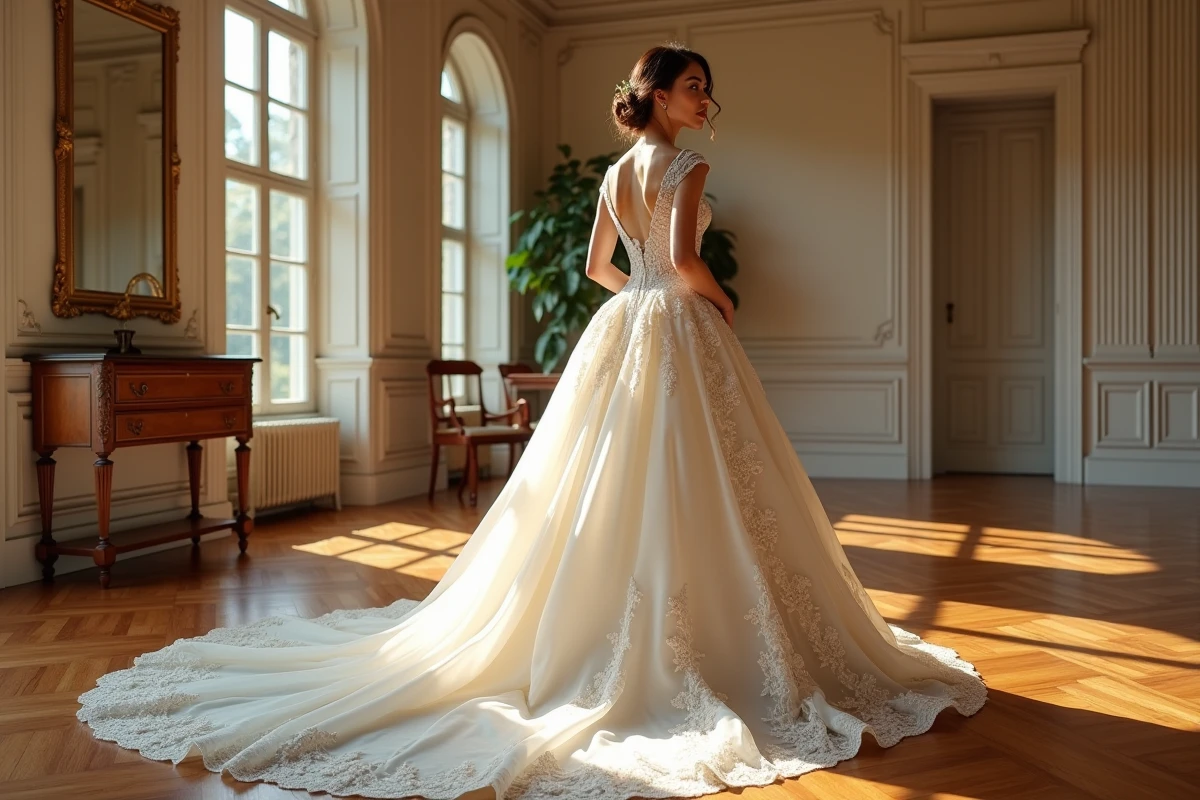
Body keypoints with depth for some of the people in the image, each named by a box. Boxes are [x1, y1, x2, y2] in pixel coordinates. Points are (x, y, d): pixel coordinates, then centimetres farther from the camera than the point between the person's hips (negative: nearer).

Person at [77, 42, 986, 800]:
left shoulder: (617, 171, 15)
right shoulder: (685, 163, -9)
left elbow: (598, 264, 20)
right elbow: (684, 258, -21)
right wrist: (719, 298, -4)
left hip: (619, 330, 8)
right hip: (678, 333, -8)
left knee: (606, 489, 11)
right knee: (685, 492, -4)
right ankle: (689, 655, 2)